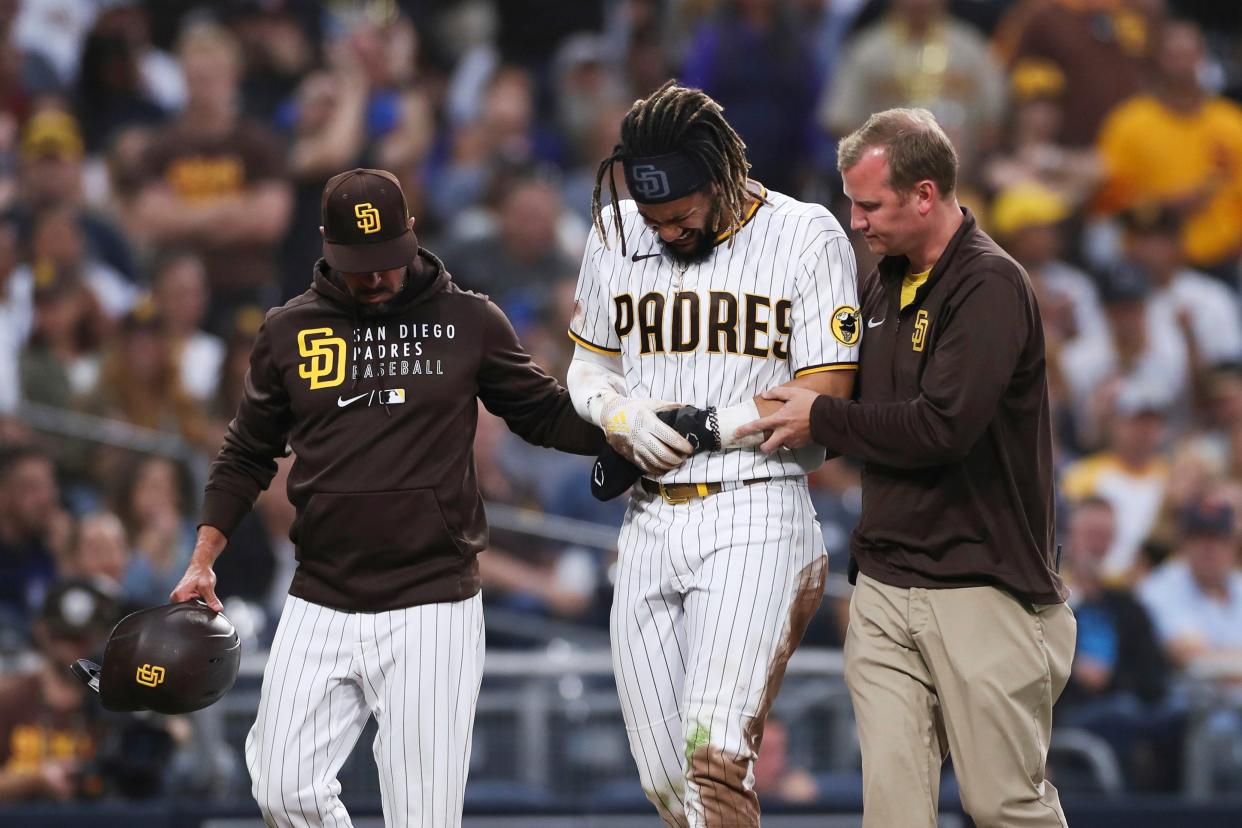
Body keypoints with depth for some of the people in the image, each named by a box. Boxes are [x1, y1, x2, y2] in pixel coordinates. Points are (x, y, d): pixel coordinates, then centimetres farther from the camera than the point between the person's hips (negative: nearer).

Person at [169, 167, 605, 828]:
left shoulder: (469, 322, 4)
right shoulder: (288, 331, 9)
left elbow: (545, 414, 11)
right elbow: (247, 453, 18)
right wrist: (203, 558, 11)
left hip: (433, 608, -2)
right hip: (318, 608, 2)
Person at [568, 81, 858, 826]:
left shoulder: (807, 239, -6)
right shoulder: (617, 235, 9)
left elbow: (824, 402, -9)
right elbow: (589, 372, 19)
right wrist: (628, 417, -3)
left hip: (754, 519, -6)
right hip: (650, 525, 6)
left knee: (716, 751, -21)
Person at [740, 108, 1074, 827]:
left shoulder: (990, 285, -11)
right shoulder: (884, 284, 15)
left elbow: (943, 426, -21)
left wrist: (822, 421, -9)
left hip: (979, 587, -7)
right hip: (885, 584, 7)